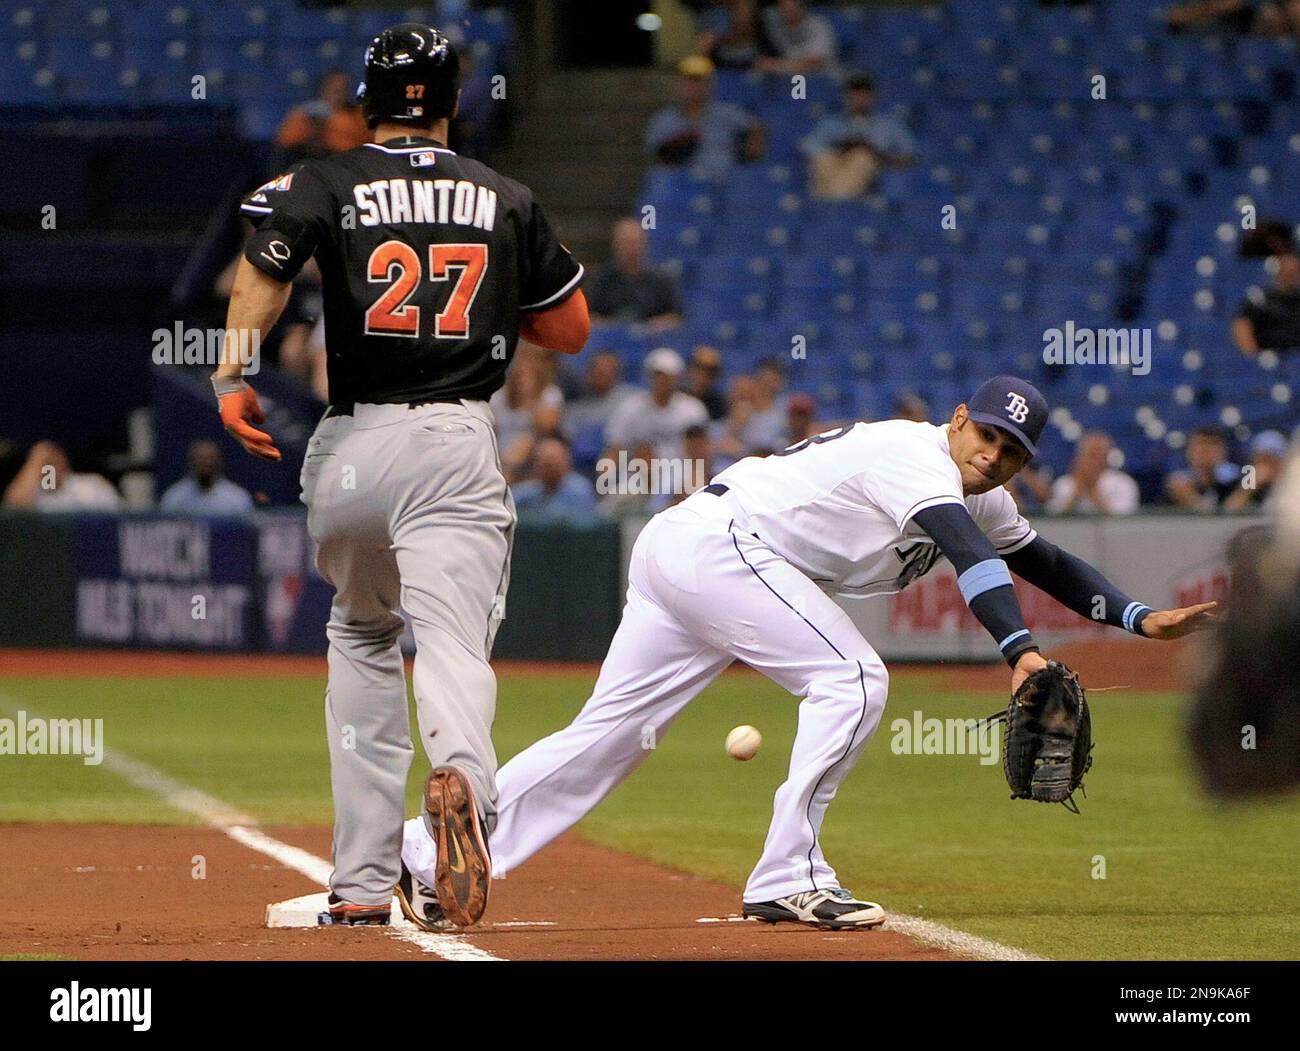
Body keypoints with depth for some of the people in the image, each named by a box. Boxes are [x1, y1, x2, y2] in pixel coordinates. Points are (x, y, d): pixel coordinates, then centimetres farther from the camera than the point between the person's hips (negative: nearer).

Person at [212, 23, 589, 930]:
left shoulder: (325, 185, 6)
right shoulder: (507, 200, 11)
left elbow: (263, 261, -16)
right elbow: (571, 329, 17)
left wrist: (233, 373, -24)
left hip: (350, 448, 1)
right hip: (457, 447, -1)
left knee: (361, 637, 22)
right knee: (454, 639, -14)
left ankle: (363, 881, 18)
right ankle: (461, 779, -50)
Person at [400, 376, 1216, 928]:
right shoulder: (918, 456, -15)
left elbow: (1041, 559, 23)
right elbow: (969, 555, -32)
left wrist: (1137, 617, 10)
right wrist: (1020, 648, -45)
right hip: (719, 541, -10)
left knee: (611, 732, 7)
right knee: (851, 680, -15)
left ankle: (424, 855, 6)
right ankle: (787, 879, -15)